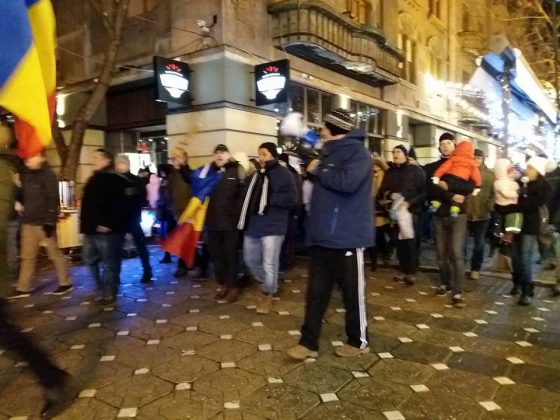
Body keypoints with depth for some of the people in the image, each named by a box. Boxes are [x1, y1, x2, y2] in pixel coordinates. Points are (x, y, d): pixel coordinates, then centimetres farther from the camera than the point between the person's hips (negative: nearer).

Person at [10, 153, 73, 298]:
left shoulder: (48, 175, -11)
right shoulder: (26, 175, 11)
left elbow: (53, 200, -16)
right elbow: (25, 196, 21)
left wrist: (50, 222, -20)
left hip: (44, 222, -7)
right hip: (28, 222, 7)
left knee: (55, 254, 3)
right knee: (27, 256, 11)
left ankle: (66, 283, 15)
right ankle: (23, 288, 18)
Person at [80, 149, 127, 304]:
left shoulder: (115, 180, -10)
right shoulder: (93, 179, 19)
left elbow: (117, 205, -20)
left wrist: (108, 223, -24)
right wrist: (85, 224, 19)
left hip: (106, 229, -10)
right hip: (91, 228, 10)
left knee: (109, 262, 0)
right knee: (90, 260, 17)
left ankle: (109, 293, 10)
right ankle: (102, 289, 30)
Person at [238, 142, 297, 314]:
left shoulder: (283, 173, -7)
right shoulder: (256, 174, 14)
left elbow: (291, 198, -17)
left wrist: (269, 199, -20)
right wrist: (244, 219, 4)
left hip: (272, 227, -7)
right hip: (252, 225, 7)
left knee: (269, 264, -1)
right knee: (250, 260, 17)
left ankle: (267, 294, 22)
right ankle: (267, 285, 40)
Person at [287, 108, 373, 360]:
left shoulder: (357, 152, -10)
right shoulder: (330, 153, 17)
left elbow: (346, 182, -28)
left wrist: (318, 171, -14)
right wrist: (309, 168, 10)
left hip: (347, 238, -8)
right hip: (322, 236, 8)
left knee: (353, 293, 7)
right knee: (316, 292, 10)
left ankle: (358, 341, 24)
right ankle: (308, 342, 20)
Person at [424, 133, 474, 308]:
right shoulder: (432, 167, 10)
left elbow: (470, 187, -9)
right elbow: (430, 189, -7)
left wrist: (448, 186, -18)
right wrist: (451, 196, -16)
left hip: (458, 214, -2)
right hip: (439, 215, 2)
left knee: (457, 253, -10)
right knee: (441, 253, 9)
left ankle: (457, 292, -9)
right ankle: (445, 283, 26)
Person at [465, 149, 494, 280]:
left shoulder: (489, 175, 4)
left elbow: (494, 193, 2)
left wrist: (490, 206, -11)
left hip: (482, 214, 1)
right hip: (465, 213, -1)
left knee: (479, 243, 8)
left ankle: (475, 269, 22)